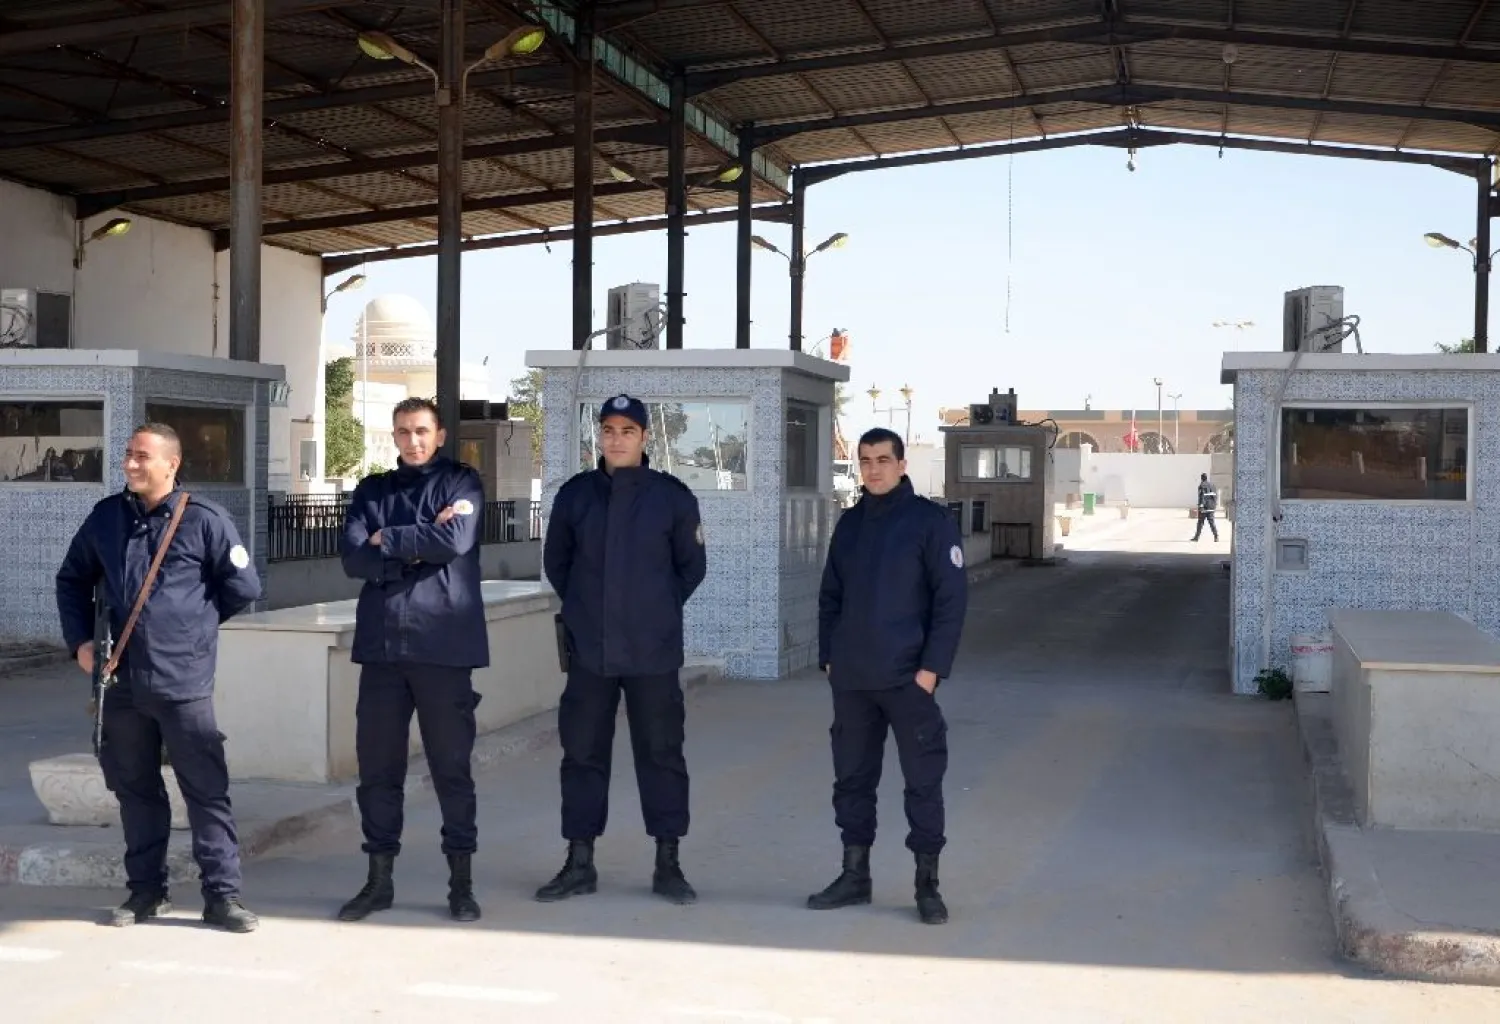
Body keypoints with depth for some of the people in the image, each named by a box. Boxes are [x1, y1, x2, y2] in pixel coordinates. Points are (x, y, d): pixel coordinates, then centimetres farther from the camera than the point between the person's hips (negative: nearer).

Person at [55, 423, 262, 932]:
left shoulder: (204, 519, -7)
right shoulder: (106, 516, 6)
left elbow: (244, 587, -1)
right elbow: (72, 580, 19)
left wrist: (193, 623, 6)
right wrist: (80, 639, 7)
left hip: (183, 681, -4)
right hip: (120, 680, 4)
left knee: (206, 790, -1)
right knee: (135, 788, 13)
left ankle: (222, 894, 6)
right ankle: (146, 889, 25)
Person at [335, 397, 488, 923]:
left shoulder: (462, 482, 3)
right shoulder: (371, 490, 13)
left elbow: (455, 540, -16)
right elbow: (354, 559, -1)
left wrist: (388, 539, -5)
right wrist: (420, 547, -10)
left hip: (443, 644, -3)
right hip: (381, 644, 4)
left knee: (451, 765, 3)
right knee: (377, 766, 7)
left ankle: (461, 880, 12)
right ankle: (379, 877, 18)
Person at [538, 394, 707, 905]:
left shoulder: (672, 496, -2)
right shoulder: (575, 494, 4)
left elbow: (691, 565, 7)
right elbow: (555, 561, 16)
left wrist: (660, 609, 6)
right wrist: (586, 606, 12)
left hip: (654, 652, -2)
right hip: (589, 651, 2)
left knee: (661, 754, 3)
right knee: (582, 754, 7)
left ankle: (668, 865, 13)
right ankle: (579, 863, 17)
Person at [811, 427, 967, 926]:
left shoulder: (930, 520, -5)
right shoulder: (850, 523, 12)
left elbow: (951, 598, -8)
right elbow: (831, 596, 17)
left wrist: (932, 666, -13)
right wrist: (828, 657, 8)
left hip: (907, 677, -5)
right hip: (850, 679, 5)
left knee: (923, 780, -1)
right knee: (852, 777, 11)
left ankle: (927, 883, 8)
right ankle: (854, 874, 22)